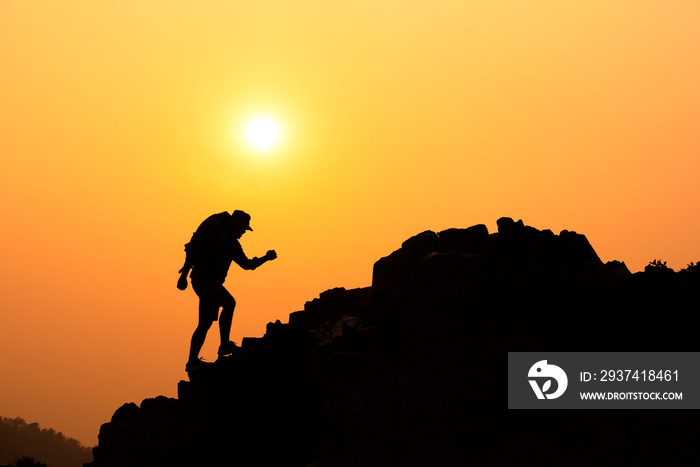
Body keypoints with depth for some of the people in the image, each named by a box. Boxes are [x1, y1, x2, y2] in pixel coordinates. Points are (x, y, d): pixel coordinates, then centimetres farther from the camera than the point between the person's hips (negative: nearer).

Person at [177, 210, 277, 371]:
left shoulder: (233, 244, 17)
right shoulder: (216, 234, -10)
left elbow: (246, 264, 22)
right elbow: (192, 250, -13)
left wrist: (265, 258, 9)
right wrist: (184, 274, -16)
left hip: (212, 282, 9)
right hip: (202, 278, -9)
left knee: (206, 322, 7)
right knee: (229, 302, -25)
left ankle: (192, 361, 10)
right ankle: (225, 345, -23)